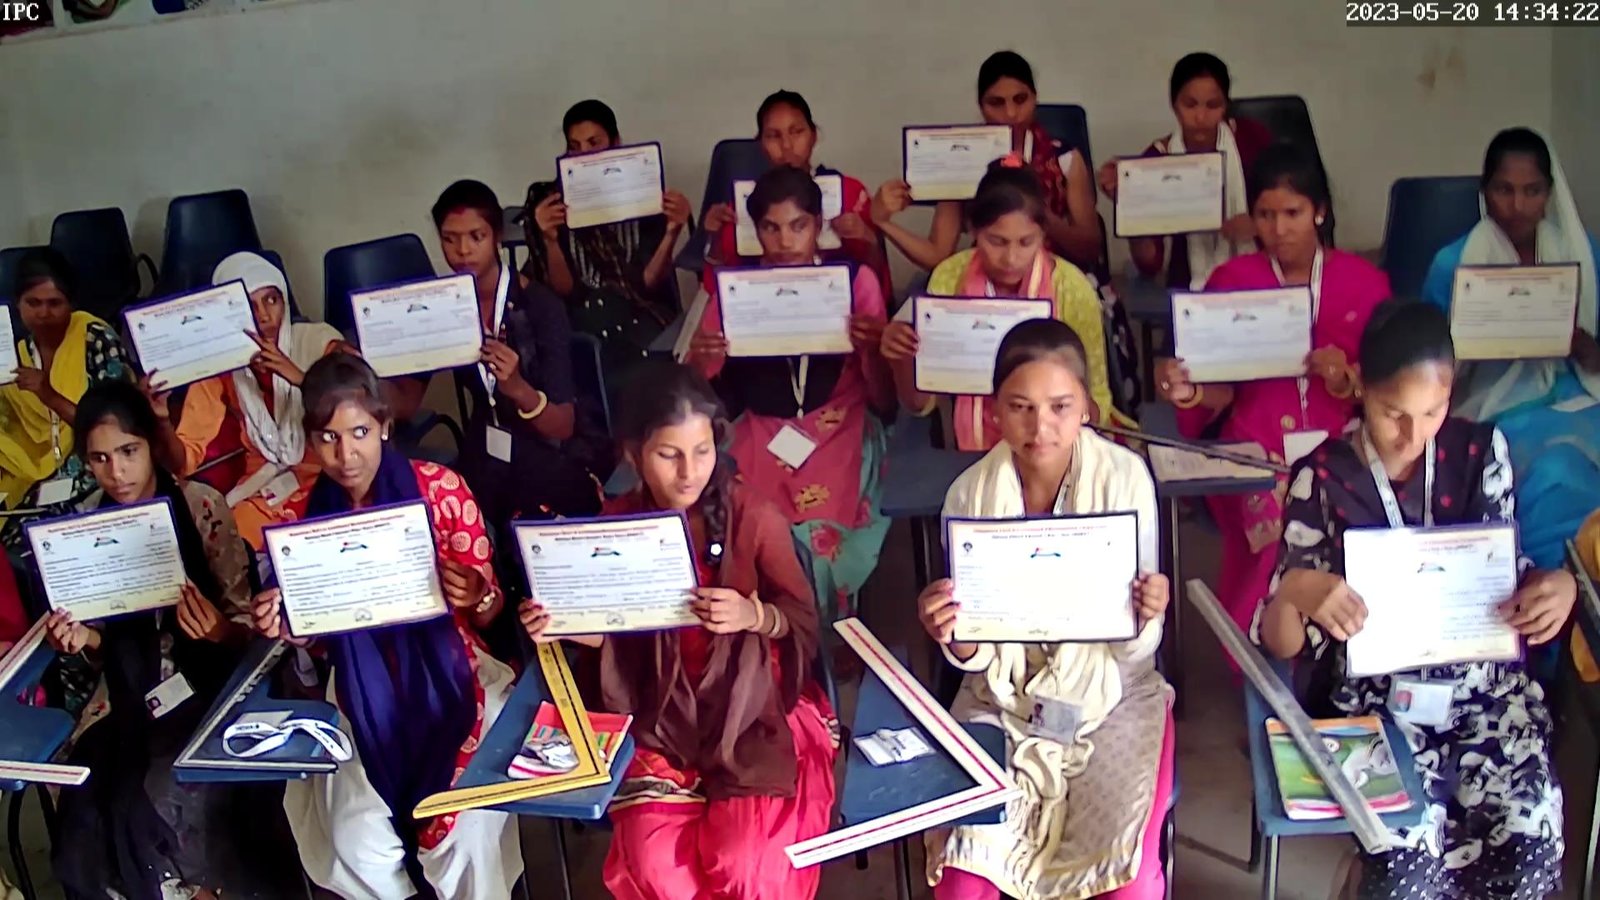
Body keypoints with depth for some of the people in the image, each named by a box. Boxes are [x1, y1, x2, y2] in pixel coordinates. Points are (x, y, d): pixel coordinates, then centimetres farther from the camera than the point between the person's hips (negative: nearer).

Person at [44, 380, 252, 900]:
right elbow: (103, 647, 8)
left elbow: (246, 623, -6)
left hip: (206, 682, -3)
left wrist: (219, 631, -28)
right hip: (130, 693, 4)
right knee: (87, 807, -17)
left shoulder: (202, 506, -10)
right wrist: (83, 641, -14)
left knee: (166, 799, -23)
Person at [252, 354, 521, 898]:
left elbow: (487, 611, -6)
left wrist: (477, 597, -29)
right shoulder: (307, 511, -4)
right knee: (358, 847, -13)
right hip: (365, 695, 3)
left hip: (450, 678, -2)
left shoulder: (441, 489, -12)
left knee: (464, 833, -20)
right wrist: (282, 628, -15)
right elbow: (320, 633, 7)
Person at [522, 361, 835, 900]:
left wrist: (755, 616, -21)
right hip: (660, 718, 2)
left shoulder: (754, 516, -10)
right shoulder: (615, 525, -3)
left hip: (755, 708, -2)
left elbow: (806, 619, -1)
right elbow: (609, 632, 9)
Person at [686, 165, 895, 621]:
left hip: (840, 434, -1)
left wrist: (871, 351, -20)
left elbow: (885, 401, 1)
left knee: (820, 536, -25)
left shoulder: (855, 280, 0)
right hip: (761, 435, 1)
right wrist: (695, 361, -19)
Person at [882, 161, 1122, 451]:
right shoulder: (949, 278, -9)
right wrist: (903, 360, -21)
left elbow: (1096, 408, -4)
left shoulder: (1072, 288, -14)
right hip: (975, 448, 0)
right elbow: (920, 404, -2)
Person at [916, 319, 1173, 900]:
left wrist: (1147, 616, -31)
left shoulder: (1125, 478, -15)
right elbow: (977, 657, -5)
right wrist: (954, 638, -26)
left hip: (1110, 695, -1)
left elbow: (1134, 651, -10)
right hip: (1004, 700, 1)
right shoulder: (971, 492, -11)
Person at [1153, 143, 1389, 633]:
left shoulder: (1365, 281, 9)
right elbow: (1223, 391, 5)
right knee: (1281, 525, -29)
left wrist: (1346, 381, -14)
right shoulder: (1230, 280, 8)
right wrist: (1188, 389, -17)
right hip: (1256, 446, -1)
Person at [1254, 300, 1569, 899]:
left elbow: (1503, 573, 9)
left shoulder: (1481, 451, -1)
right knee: (1411, 841, -24)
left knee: (1530, 829, -19)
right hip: (1374, 691, -2)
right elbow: (1282, 645, -8)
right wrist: (1294, 592, -31)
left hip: (1484, 680, 3)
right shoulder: (1323, 478, -8)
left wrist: (1558, 585, -14)